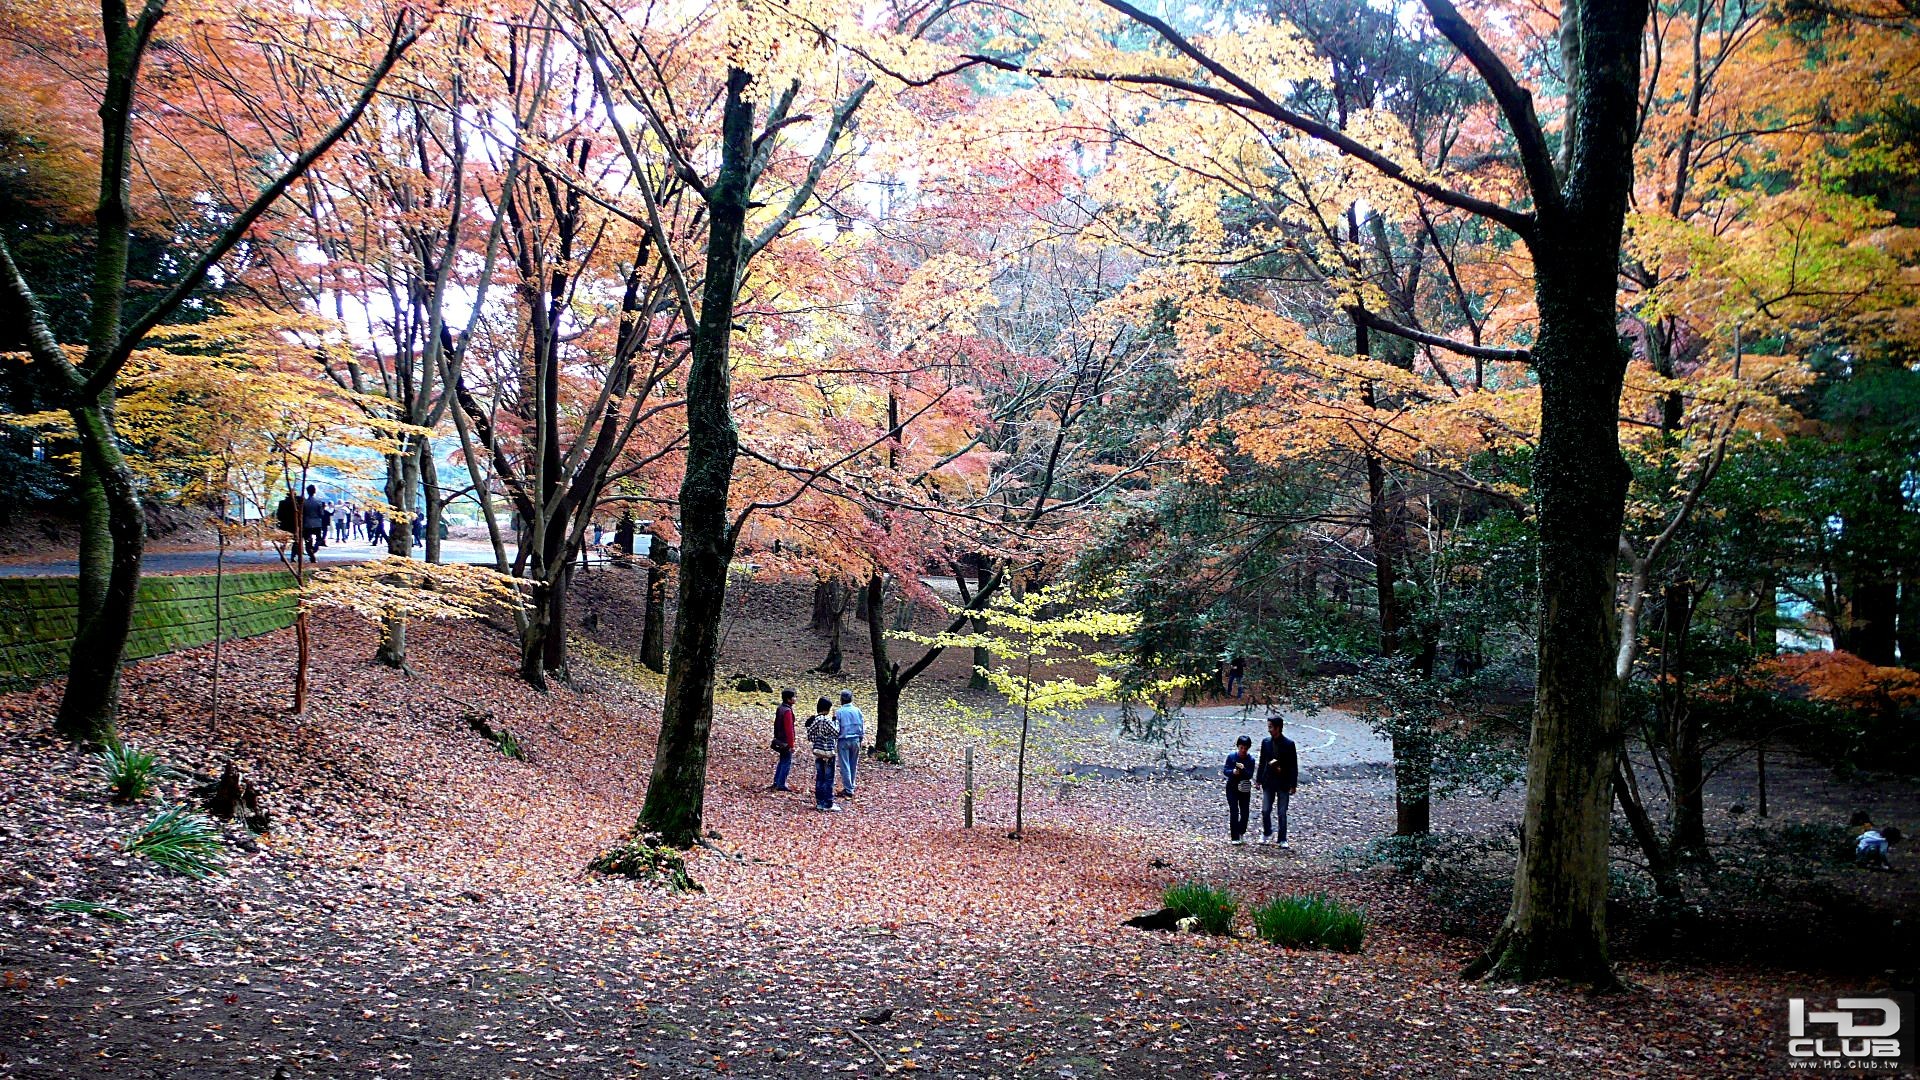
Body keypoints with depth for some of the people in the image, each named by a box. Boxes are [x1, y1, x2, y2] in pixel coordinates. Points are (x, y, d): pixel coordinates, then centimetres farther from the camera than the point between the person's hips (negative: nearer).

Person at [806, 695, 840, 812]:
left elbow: (810, 736, 5)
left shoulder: (814, 720, 4)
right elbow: (836, 733, -14)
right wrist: (836, 721, -4)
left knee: (819, 778, 12)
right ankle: (828, 804, 2)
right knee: (828, 779, 0)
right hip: (828, 753, -7)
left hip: (818, 752, 7)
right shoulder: (827, 720, -18)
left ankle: (819, 802, 17)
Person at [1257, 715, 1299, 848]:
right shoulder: (1265, 742, 2)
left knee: (1282, 813, 3)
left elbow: (1294, 766, -5)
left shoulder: (1289, 744, -9)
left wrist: (1293, 784, -7)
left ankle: (1282, 839, 15)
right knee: (1265, 811, 3)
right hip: (1268, 782, 3)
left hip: (1283, 783, -3)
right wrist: (1259, 780, 7)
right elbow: (1262, 762, 9)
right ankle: (1266, 833, 26)